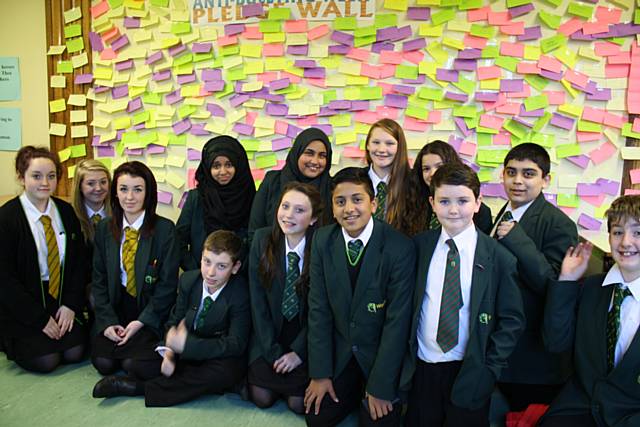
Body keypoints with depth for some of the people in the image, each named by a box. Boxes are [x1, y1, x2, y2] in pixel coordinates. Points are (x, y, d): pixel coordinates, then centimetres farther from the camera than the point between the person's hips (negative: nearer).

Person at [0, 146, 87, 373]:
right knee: (46, 360, -12)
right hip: (20, 305, -4)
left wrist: (71, 305, -7)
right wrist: (40, 318, -14)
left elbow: (79, 262, 5)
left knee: (75, 352, -9)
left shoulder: (66, 212, 2)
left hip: (61, 301, 4)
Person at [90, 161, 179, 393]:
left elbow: (168, 283, -8)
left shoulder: (164, 229, -7)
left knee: (137, 364, -24)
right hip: (116, 306, 4)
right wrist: (108, 321, -6)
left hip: (152, 310, -4)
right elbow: (99, 280, 7)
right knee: (103, 362, -16)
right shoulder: (104, 229, 6)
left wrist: (141, 322, -14)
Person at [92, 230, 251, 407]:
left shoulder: (240, 294, -22)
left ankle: (140, 388, -24)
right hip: (185, 350, 4)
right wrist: (169, 351, -18)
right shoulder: (188, 279, -7)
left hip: (218, 357, -4)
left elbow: (235, 344, -25)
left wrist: (187, 344, -32)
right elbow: (175, 320, 3)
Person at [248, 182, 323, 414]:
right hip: (271, 332, 2)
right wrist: (273, 351, -8)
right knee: (261, 398, -7)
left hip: (306, 336, -2)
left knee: (298, 403, -10)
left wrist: (298, 352, -11)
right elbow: (257, 299, -5)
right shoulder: (262, 239, -8)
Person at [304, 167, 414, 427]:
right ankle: (356, 393, 26)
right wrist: (320, 373, -6)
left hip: (382, 354, -3)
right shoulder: (322, 241, -9)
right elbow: (319, 308, -5)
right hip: (339, 352, 3)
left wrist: (380, 388, -15)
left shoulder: (399, 247, -22)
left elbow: (397, 320, -18)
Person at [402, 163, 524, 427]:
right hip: (421, 369, 2)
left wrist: (488, 370, -10)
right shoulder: (418, 246, -1)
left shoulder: (499, 257, -8)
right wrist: (405, 359, 3)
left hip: (469, 376, -2)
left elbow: (512, 320, -4)